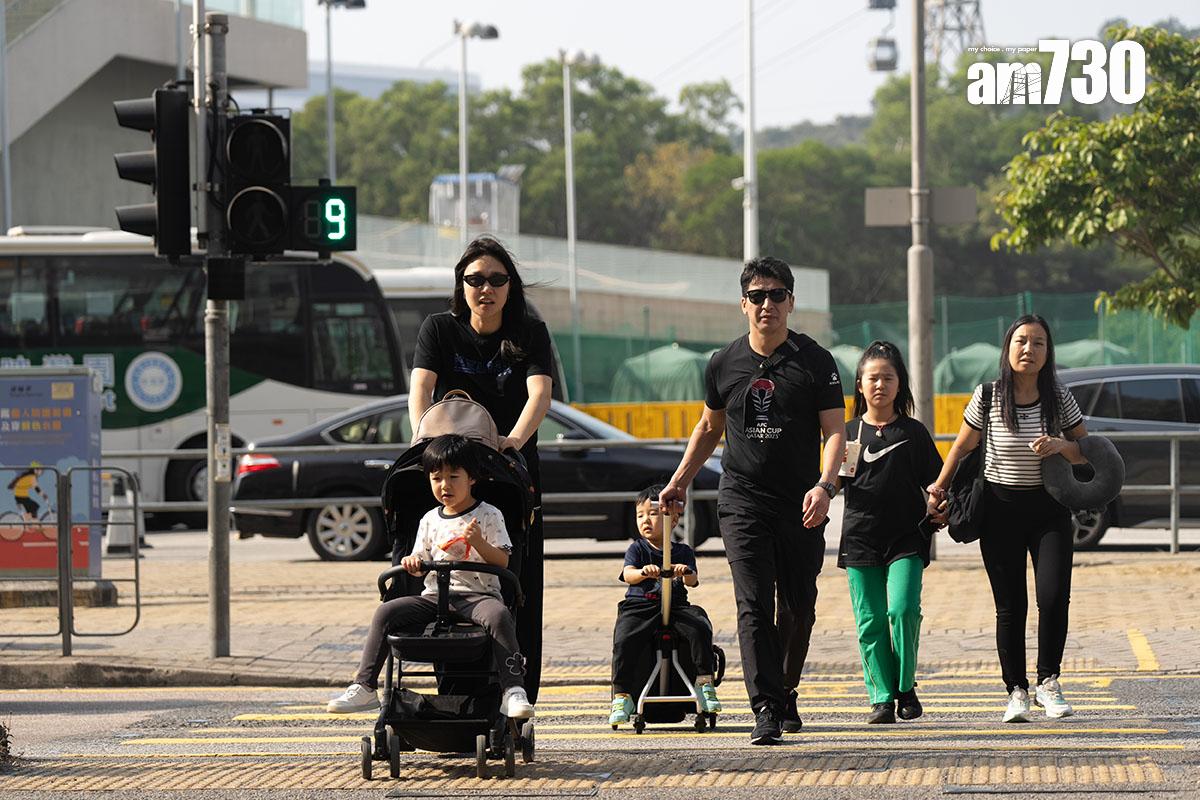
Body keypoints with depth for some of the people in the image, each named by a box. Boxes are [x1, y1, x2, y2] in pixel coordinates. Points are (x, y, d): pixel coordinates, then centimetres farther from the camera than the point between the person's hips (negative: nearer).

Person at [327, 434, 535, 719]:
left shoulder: (488, 516, 4)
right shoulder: (430, 520, 16)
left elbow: (502, 561, -3)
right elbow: (420, 565, 15)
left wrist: (478, 542, -20)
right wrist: (411, 562, -9)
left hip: (478, 595, -4)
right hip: (435, 596, 4)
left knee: (499, 615, -37)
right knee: (385, 612, -16)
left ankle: (513, 690, -41)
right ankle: (364, 688, -13)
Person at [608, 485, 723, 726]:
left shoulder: (683, 552, 13)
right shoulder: (637, 549, 10)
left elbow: (693, 580, -3)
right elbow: (628, 575, -9)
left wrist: (685, 572, -29)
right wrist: (644, 572, -33)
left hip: (676, 606, 1)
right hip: (639, 606, -1)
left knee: (700, 628, -27)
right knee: (624, 640, -27)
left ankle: (704, 681, -17)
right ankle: (621, 697, -20)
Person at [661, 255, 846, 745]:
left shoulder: (815, 362, -1)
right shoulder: (725, 365, 7)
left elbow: (835, 432, -6)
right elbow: (709, 428, 23)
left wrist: (824, 485, -22)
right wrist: (679, 481, 18)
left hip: (801, 507, 0)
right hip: (742, 500, 0)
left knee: (799, 608, 9)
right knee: (754, 606, -12)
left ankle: (785, 691, 31)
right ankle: (766, 709, -17)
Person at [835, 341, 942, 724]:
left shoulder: (913, 432, 6)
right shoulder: (850, 432, 8)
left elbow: (933, 481, 10)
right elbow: (836, 485, 9)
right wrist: (842, 470, -11)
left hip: (906, 538, -1)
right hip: (860, 538, 1)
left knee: (903, 609, -16)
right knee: (870, 620, -1)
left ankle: (905, 687, 0)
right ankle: (881, 697, 5)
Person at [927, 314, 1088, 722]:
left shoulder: (1060, 399, -3)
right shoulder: (989, 397, -5)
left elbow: (1087, 455, 1)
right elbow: (962, 447, 10)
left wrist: (1060, 445, -18)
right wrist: (939, 489, 12)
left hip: (1049, 510, 0)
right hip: (1001, 509, 0)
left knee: (1053, 596, -14)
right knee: (1010, 607, -1)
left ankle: (1048, 681, 4)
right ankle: (1017, 691, 9)